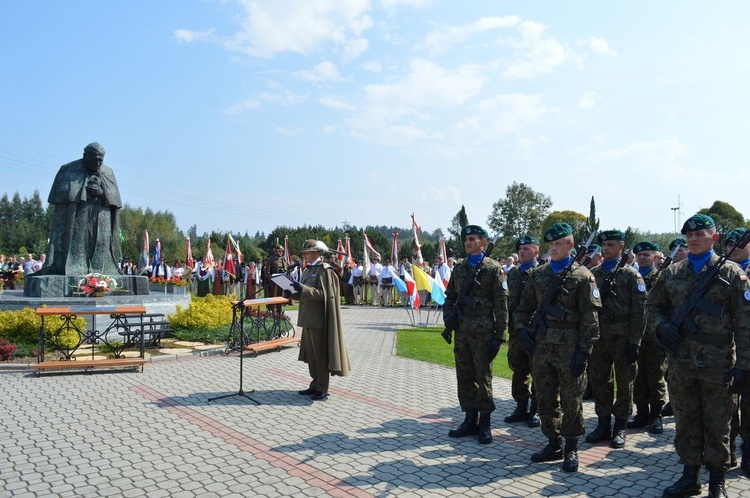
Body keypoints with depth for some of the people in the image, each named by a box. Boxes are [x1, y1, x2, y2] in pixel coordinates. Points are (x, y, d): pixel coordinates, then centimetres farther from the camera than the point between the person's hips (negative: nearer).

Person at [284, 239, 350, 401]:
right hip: (307, 319, 9)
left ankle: (322, 389, 9)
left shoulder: (324, 270, -11)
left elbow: (323, 294, -18)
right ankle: (315, 385, 25)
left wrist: (303, 289, -26)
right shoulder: (307, 270, 15)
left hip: (318, 320, -8)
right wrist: (291, 295, 2)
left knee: (320, 355, -1)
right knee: (310, 354, 14)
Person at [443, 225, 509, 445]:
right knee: (464, 377, 11)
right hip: (461, 330, 6)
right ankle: (470, 420, 23)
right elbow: (450, 296, 19)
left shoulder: (493, 269, -5)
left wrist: (499, 336, -12)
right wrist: (448, 315, 0)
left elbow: (501, 305, -8)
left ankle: (484, 424, 14)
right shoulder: (459, 268, 12)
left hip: (483, 331, -5)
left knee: (483, 377, 2)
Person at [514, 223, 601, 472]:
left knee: (571, 401, 4)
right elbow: (525, 305, 17)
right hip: (541, 346, 5)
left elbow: (590, 317, -8)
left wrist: (584, 350, -13)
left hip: (569, 347, -5)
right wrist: (522, 328, 0)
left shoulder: (582, 276, -5)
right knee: (545, 399, 12)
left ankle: (571, 448, 21)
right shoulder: (538, 274, 10)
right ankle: (554, 444, 27)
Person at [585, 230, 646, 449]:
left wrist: (634, 341, -12)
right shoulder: (593, 273, 9)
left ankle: (620, 428, 18)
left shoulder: (631, 274, -3)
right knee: (599, 381, 9)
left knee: (624, 383, 6)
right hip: (598, 337, 4)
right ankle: (604, 424, 22)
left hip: (623, 338, -4)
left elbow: (638, 309, -7)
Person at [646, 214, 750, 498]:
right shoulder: (671, 273, 7)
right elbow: (652, 306, 15)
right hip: (680, 362, 3)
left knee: (717, 423, 9)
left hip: (718, 363, -3)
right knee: (685, 421, 12)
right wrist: (661, 326, -7)